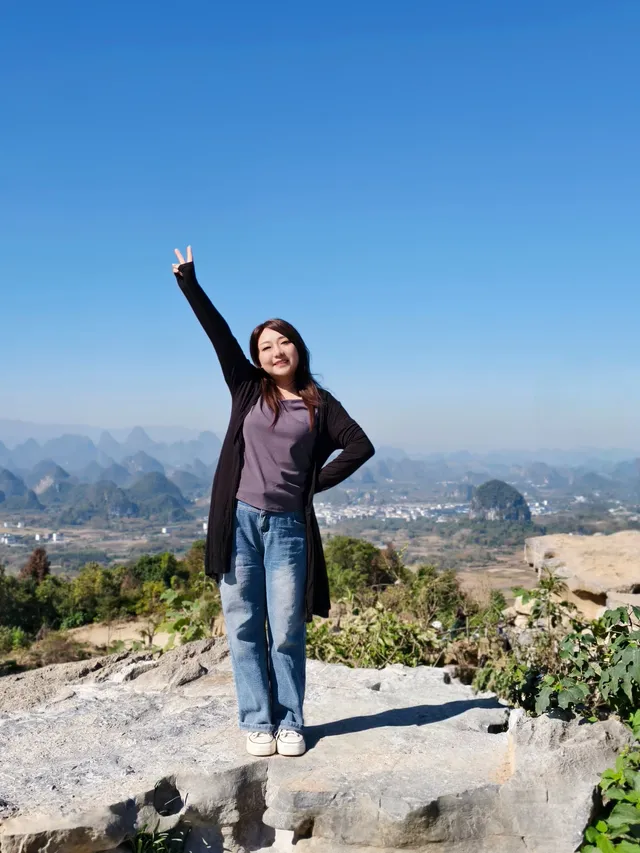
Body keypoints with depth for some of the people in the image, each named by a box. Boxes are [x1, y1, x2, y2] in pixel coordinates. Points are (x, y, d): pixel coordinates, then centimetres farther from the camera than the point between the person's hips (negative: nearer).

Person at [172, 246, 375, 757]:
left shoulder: (319, 404, 7)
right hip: (239, 521, 1)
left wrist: (318, 482, 0)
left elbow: (360, 446, 4)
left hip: (288, 527, -1)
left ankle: (290, 724, 16)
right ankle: (257, 723, 16)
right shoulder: (247, 389, 7)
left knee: (287, 633, 3)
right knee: (245, 629, 5)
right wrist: (189, 282, -3)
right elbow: (218, 333, 1)